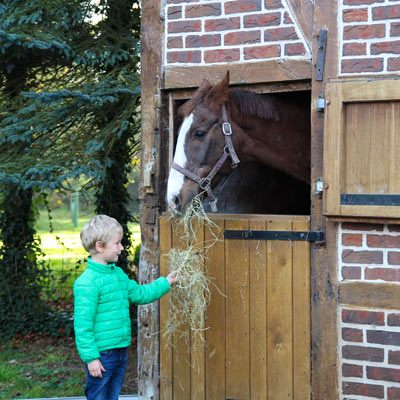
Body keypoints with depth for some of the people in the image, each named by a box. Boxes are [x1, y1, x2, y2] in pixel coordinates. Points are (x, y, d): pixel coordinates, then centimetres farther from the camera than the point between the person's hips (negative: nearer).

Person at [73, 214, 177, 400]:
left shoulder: (118, 274, 10)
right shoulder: (87, 283, -18)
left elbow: (139, 293, 26)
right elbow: (83, 323, -20)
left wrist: (165, 283, 23)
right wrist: (90, 357, -21)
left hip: (120, 351, 9)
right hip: (101, 355, -9)